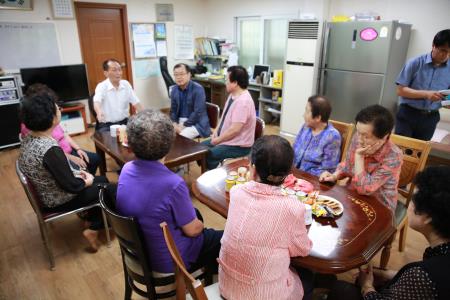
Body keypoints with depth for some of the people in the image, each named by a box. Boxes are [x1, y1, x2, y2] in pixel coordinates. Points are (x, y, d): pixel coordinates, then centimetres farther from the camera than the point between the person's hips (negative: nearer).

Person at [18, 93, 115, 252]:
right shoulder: (50, 149, -34)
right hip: (58, 201, -8)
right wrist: (87, 181, -8)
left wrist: (76, 173, 5)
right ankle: (94, 229, 14)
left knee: (103, 180, 19)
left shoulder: (29, 139, -6)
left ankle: (91, 216, 29)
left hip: (46, 193, 9)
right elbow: (71, 186, -26)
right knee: (112, 191, 3)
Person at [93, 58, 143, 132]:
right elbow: (97, 102, -28)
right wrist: (99, 112, -52)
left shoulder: (126, 84, 4)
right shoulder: (101, 86, -10)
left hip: (124, 122, 4)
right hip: (107, 125, -4)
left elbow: (136, 102, 3)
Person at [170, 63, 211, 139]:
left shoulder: (198, 89, -15)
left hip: (196, 123, -5)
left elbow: (198, 112, -20)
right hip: (179, 121, 6)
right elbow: (173, 110, 10)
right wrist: (175, 124, -9)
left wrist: (184, 126, -19)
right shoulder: (174, 90, 5)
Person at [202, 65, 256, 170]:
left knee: (207, 155, -23)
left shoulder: (243, 101, -27)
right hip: (226, 139, 10)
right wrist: (216, 131, 3)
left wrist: (217, 140, -15)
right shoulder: (233, 95, 4)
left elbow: (234, 129, -28)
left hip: (238, 146, -10)